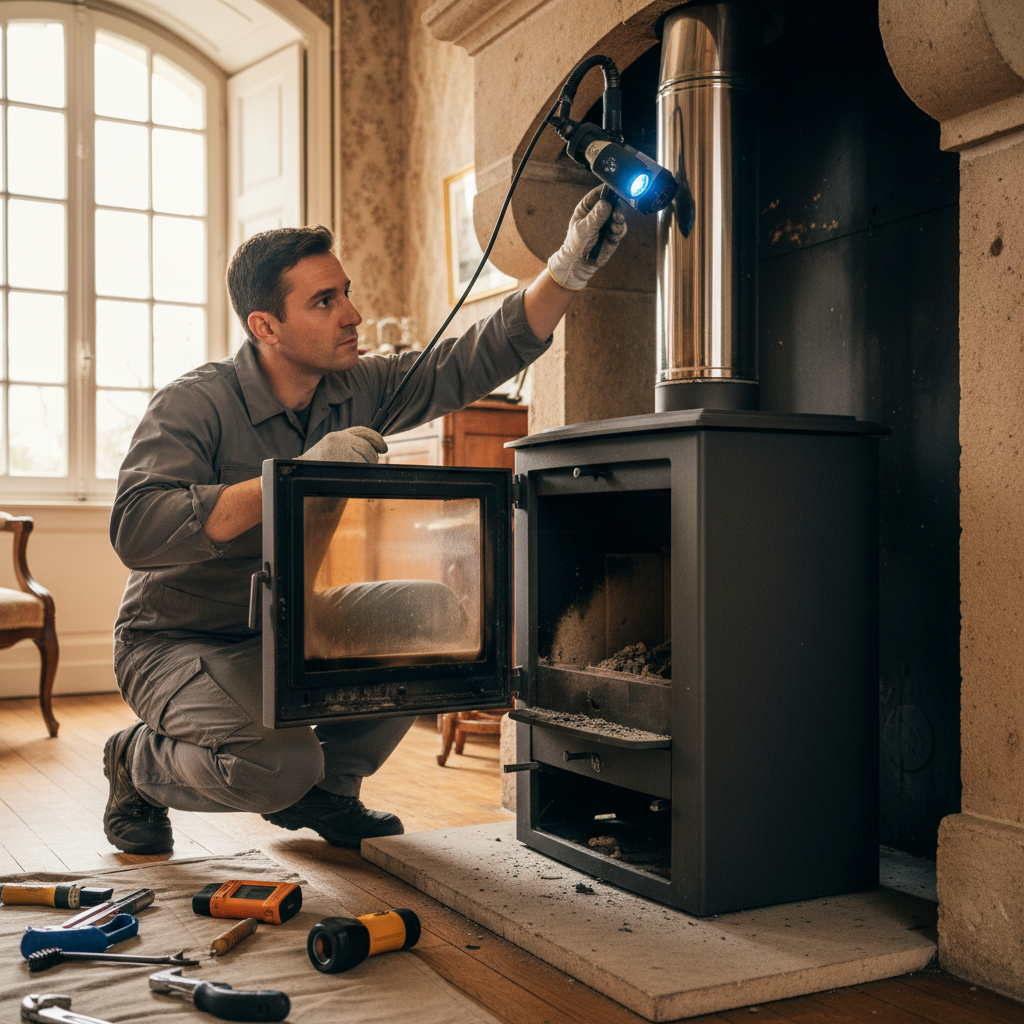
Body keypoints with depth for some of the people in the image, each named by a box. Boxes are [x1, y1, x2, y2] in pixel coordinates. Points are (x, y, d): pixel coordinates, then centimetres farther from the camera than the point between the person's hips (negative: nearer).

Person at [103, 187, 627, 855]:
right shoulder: (194, 405, -20)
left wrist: (569, 270, -18)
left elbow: (481, 358, -4)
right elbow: (137, 531, -35)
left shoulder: (360, 391, -2)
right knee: (277, 764, -30)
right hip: (178, 644, -6)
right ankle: (140, 764, 6)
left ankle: (324, 788, 12)